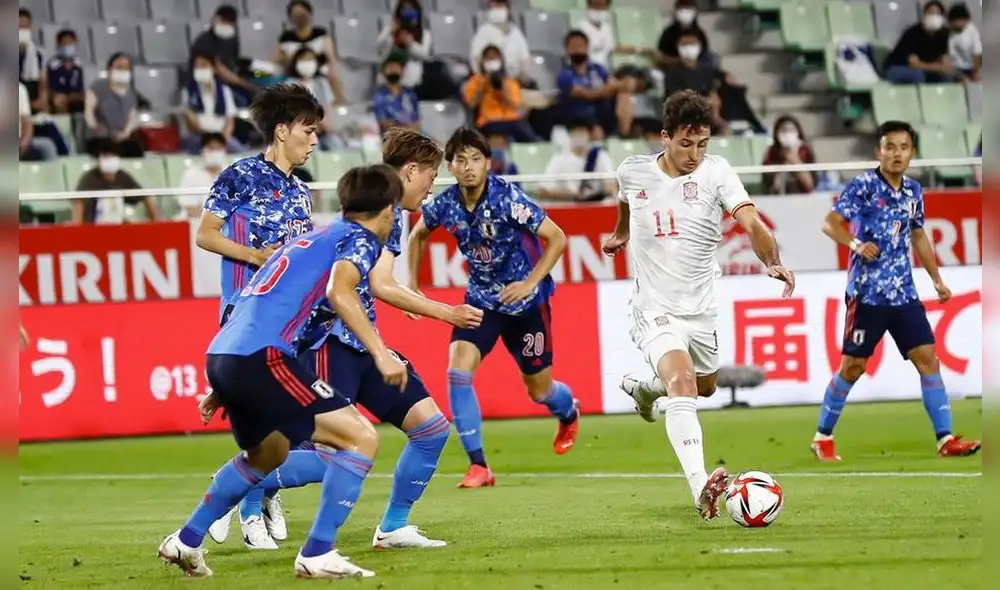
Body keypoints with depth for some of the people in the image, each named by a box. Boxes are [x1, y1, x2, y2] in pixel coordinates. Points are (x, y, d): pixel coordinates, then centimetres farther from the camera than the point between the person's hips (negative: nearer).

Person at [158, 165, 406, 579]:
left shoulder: (313, 238, 28)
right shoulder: (360, 239, 4)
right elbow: (339, 292, -18)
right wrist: (380, 353, -23)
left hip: (221, 356, 9)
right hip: (261, 357, -9)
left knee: (266, 454, 33)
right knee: (361, 438, -6)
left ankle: (186, 541, 38)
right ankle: (317, 555, -10)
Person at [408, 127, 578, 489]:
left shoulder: (507, 198, -23)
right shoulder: (444, 205, -10)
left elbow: (556, 239, -18)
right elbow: (418, 235, 13)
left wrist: (529, 283, -24)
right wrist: (412, 284, 7)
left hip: (525, 300, -3)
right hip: (481, 299, 3)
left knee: (539, 389, 10)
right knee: (458, 369, -20)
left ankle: (569, 413, 49)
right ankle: (478, 466, -14)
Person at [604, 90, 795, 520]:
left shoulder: (715, 173, -10)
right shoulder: (633, 171, -5)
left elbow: (751, 222, -26)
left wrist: (773, 262, -44)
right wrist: (621, 233, 40)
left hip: (701, 310, 3)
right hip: (654, 309, -3)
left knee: (705, 386, 22)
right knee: (681, 386, -25)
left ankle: (646, 390, 57)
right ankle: (701, 487, -41)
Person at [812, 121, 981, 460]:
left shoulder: (913, 191, 10)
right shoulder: (864, 185, -9)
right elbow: (829, 223, -12)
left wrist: (937, 280, 23)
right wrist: (856, 244, -29)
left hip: (904, 292, 5)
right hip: (867, 292, -5)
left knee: (927, 358, -3)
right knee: (853, 366, 0)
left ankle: (945, 438, -3)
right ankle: (823, 436, 14)